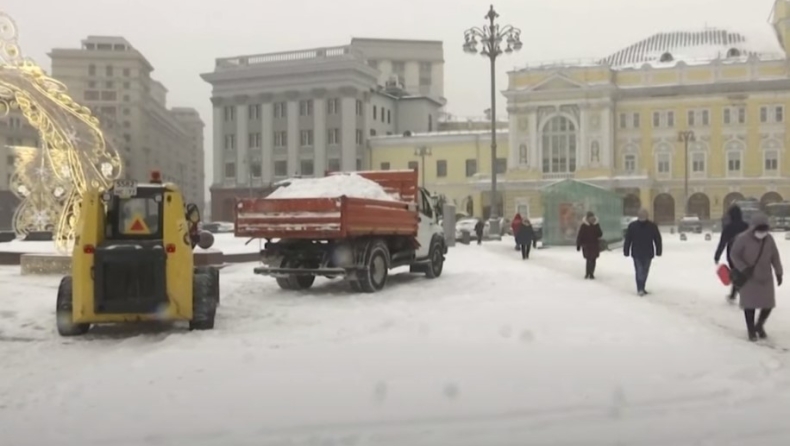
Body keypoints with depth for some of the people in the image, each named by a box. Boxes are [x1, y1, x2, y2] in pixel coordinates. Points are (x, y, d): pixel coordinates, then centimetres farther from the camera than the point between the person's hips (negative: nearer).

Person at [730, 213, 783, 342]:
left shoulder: (769, 239, -4)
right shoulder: (743, 238, -17)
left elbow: (775, 257, 5)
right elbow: (734, 255, -11)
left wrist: (778, 273, 7)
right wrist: (744, 268, -20)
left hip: (766, 277, 4)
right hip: (748, 278, -4)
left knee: (768, 303, 6)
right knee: (750, 303, 2)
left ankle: (759, 326, 32)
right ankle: (751, 330, 20)